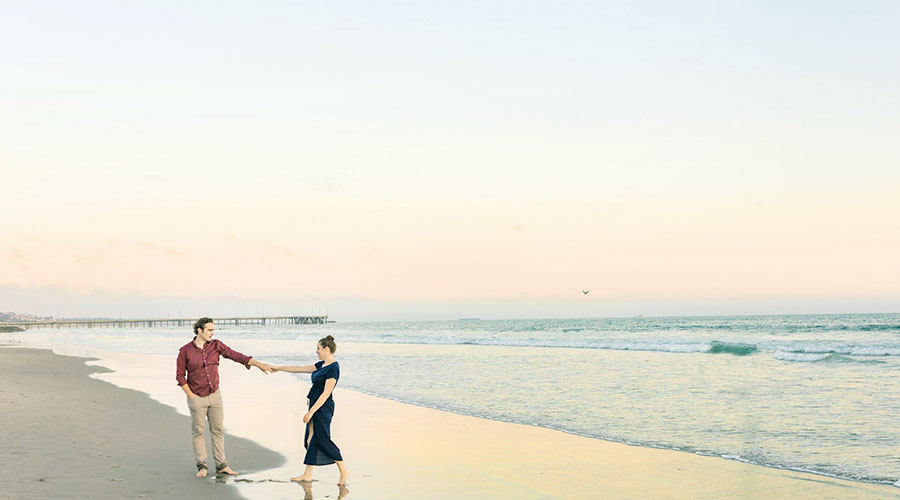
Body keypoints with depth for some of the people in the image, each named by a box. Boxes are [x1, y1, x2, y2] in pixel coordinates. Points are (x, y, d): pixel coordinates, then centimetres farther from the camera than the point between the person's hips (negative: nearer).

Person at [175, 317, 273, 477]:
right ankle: (202, 466, 15)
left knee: (218, 430, 6)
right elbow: (180, 376, -5)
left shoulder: (216, 345, -3)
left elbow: (236, 355, -10)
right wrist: (191, 396, -9)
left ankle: (221, 465, 12)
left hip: (215, 395, 3)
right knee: (198, 431, 5)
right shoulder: (185, 351, -9)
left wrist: (258, 364, -19)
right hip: (196, 398, -3)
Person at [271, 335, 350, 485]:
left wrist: (311, 412, -21)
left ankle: (344, 471, 2)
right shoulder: (322, 365, 11)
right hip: (315, 406, 9)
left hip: (323, 408, -9)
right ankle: (308, 474, 15)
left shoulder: (333, 369, -18)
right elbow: (300, 369, 20)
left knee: (323, 440, -7)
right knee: (311, 439, 10)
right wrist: (279, 368, 22)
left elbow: (326, 393, -21)